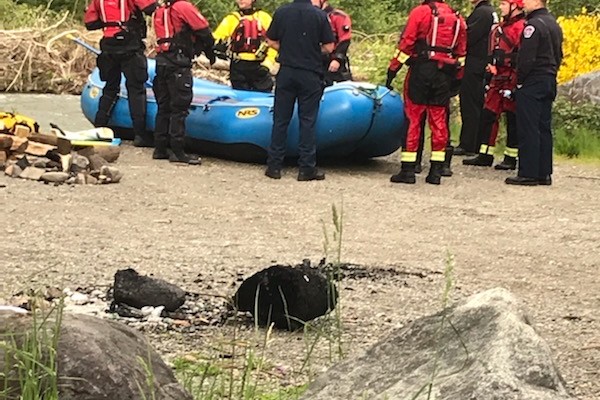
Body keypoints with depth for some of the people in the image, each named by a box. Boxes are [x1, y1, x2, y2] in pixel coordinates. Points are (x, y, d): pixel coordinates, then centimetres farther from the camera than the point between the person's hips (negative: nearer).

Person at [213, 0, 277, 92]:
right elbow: (216, 38, 3)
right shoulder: (231, 19, 7)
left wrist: (267, 64, -6)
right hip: (238, 67, 1)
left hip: (259, 66, -1)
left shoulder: (264, 17, 5)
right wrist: (219, 46, -21)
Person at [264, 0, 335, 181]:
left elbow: (271, 41, 3)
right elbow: (329, 47, -5)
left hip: (286, 73, 2)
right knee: (307, 121, 3)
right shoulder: (320, 15, -7)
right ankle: (307, 168, 2)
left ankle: (274, 166, 9)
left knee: (280, 120, 8)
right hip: (311, 76, -2)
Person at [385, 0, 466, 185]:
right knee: (439, 121, 9)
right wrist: (456, 77, 21)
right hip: (444, 74, 4)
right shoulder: (457, 18, 13)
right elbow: (461, 52, 15)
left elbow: (406, 43, -6)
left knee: (413, 119, 0)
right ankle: (436, 171, 9)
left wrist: (392, 70, -2)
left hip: (421, 71, -4)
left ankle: (408, 170, -2)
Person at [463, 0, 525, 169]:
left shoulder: (521, 27, -13)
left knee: (512, 119, 0)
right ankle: (485, 155, 13)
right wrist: (491, 66, 17)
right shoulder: (501, 27, 16)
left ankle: (511, 158, 7)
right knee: (488, 115, 8)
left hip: (511, 80, -9)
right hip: (497, 78, 9)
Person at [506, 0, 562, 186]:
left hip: (532, 82, -9)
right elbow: (558, 56, 19)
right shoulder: (554, 24, 14)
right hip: (550, 81, 9)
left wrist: (519, 80, -10)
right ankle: (544, 173, 13)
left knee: (528, 129, -6)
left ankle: (528, 174, -6)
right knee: (544, 128, 11)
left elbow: (526, 57, -20)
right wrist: (551, 73, 19)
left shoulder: (533, 24, -15)